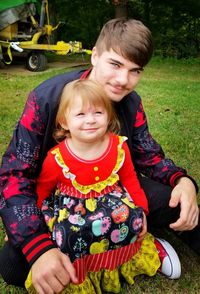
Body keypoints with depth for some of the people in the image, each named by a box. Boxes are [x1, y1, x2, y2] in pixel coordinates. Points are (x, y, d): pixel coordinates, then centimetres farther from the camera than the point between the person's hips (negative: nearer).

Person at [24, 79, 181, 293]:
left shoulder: (119, 147, -7)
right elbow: (40, 191, 0)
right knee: (70, 233, -30)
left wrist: (141, 210, 4)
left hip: (111, 201, 2)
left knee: (132, 219, -25)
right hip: (72, 209, -2)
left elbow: (130, 179, 7)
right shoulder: (57, 158, -15)